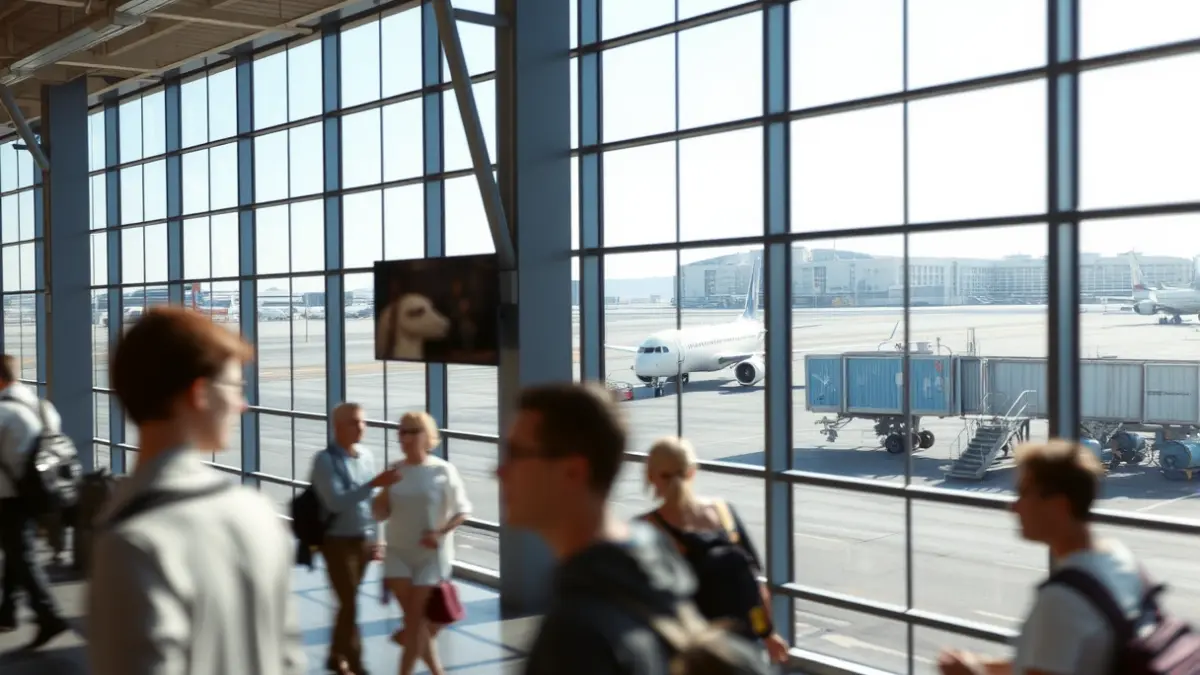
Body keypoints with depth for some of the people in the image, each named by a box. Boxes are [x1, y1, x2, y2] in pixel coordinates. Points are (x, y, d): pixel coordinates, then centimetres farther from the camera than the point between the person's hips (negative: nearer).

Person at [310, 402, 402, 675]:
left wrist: (377, 539, 11)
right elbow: (336, 503, -25)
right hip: (339, 542, -6)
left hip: (364, 540, 6)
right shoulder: (325, 460, -15)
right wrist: (374, 483, -32)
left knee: (347, 603, 17)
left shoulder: (367, 455, 4)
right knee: (350, 605, -2)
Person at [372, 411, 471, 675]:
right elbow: (381, 513, 6)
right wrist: (383, 491, -14)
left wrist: (440, 533, -18)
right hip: (399, 553, 4)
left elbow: (463, 510, -4)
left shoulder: (443, 471, -9)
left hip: (432, 555, -3)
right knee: (415, 617, 4)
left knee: (415, 618, -1)